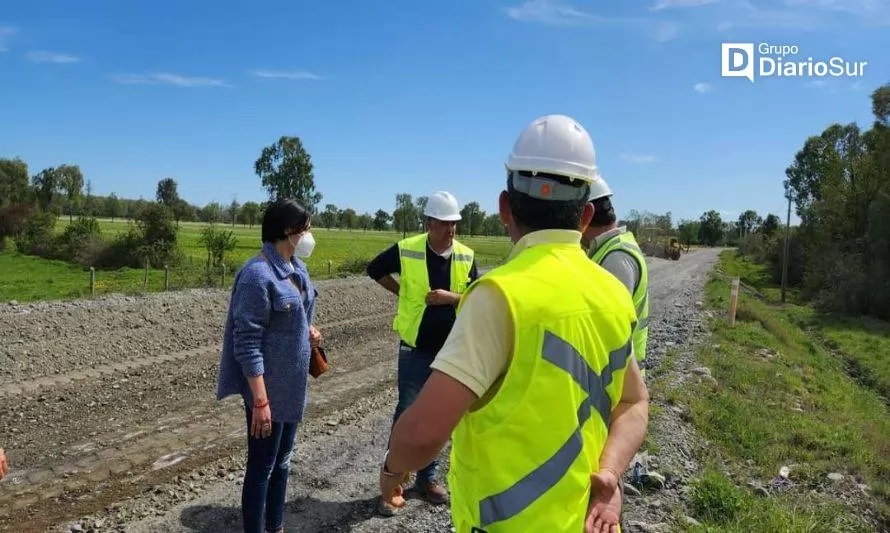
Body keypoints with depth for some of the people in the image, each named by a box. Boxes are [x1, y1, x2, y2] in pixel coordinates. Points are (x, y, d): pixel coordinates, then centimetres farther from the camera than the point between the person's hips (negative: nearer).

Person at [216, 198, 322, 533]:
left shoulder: (296, 267, 5)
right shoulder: (258, 274, -21)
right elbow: (247, 344, -22)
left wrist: (308, 329, 4)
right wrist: (260, 401, -23)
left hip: (293, 385, 9)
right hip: (268, 387, -9)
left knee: (282, 461, 20)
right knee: (262, 466, 6)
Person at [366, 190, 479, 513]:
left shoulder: (466, 256, -3)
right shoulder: (406, 250, -10)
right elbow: (375, 270, 6)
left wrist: (452, 297, -18)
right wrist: (402, 293, 0)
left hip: (451, 349, 3)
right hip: (415, 349, -3)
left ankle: (427, 477, 30)